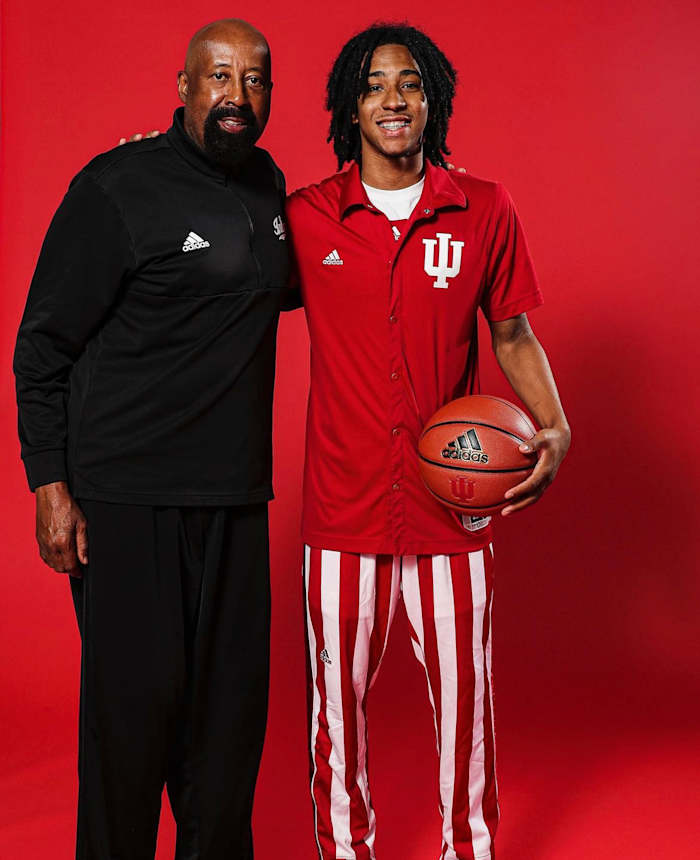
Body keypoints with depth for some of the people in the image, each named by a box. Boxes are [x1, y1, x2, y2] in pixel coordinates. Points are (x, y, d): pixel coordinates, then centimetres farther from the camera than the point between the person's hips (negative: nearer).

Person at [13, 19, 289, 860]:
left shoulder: (269, 186, 11)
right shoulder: (118, 187, -7)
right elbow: (43, 346, -6)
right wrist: (50, 484, -11)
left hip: (235, 493, 6)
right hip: (126, 497, -6)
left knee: (232, 695, 10)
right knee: (136, 694, 0)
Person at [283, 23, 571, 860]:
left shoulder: (485, 211, 2)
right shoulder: (303, 218, 0)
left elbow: (512, 332, 9)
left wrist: (554, 427, -4)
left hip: (451, 501, 1)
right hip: (343, 505, 0)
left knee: (464, 694, 11)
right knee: (337, 699, 12)